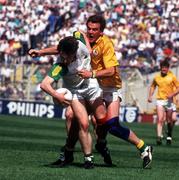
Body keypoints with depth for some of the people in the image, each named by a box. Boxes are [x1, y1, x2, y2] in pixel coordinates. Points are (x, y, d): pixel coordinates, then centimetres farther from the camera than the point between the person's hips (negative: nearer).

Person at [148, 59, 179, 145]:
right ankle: (159, 137, -23)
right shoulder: (157, 77, 6)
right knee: (160, 119, -15)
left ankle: (169, 136, 31)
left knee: (169, 120, 9)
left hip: (169, 101, -1)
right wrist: (150, 96, 9)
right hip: (160, 100, 1)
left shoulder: (172, 77, -2)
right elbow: (152, 86, 22)